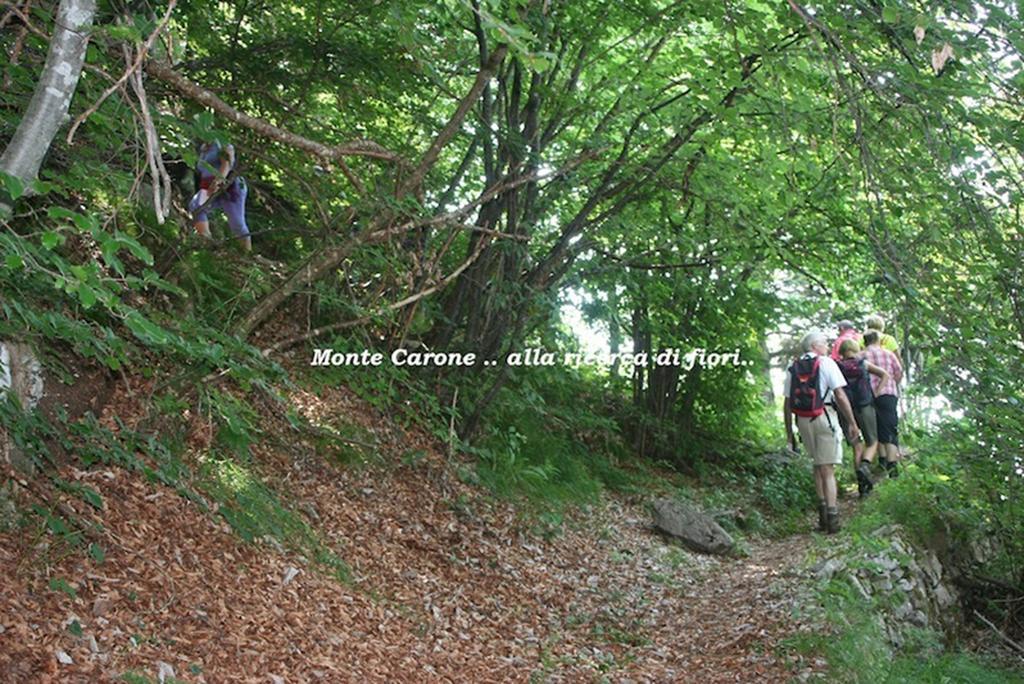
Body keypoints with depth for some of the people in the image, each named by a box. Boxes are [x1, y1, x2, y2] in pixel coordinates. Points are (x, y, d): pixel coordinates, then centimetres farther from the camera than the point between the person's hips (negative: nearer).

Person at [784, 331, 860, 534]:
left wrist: (789, 432, 14)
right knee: (827, 468, 1)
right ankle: (831, 517, -1)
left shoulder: (793, 369, 10)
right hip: (824, 416, -4)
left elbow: (787, 403, 9)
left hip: (803, 421, 4)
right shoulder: (826, 363, -4)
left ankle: (822, 507, 13)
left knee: (817, 464, 20)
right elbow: (840, 396, -10)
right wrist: (852, 423, -6)